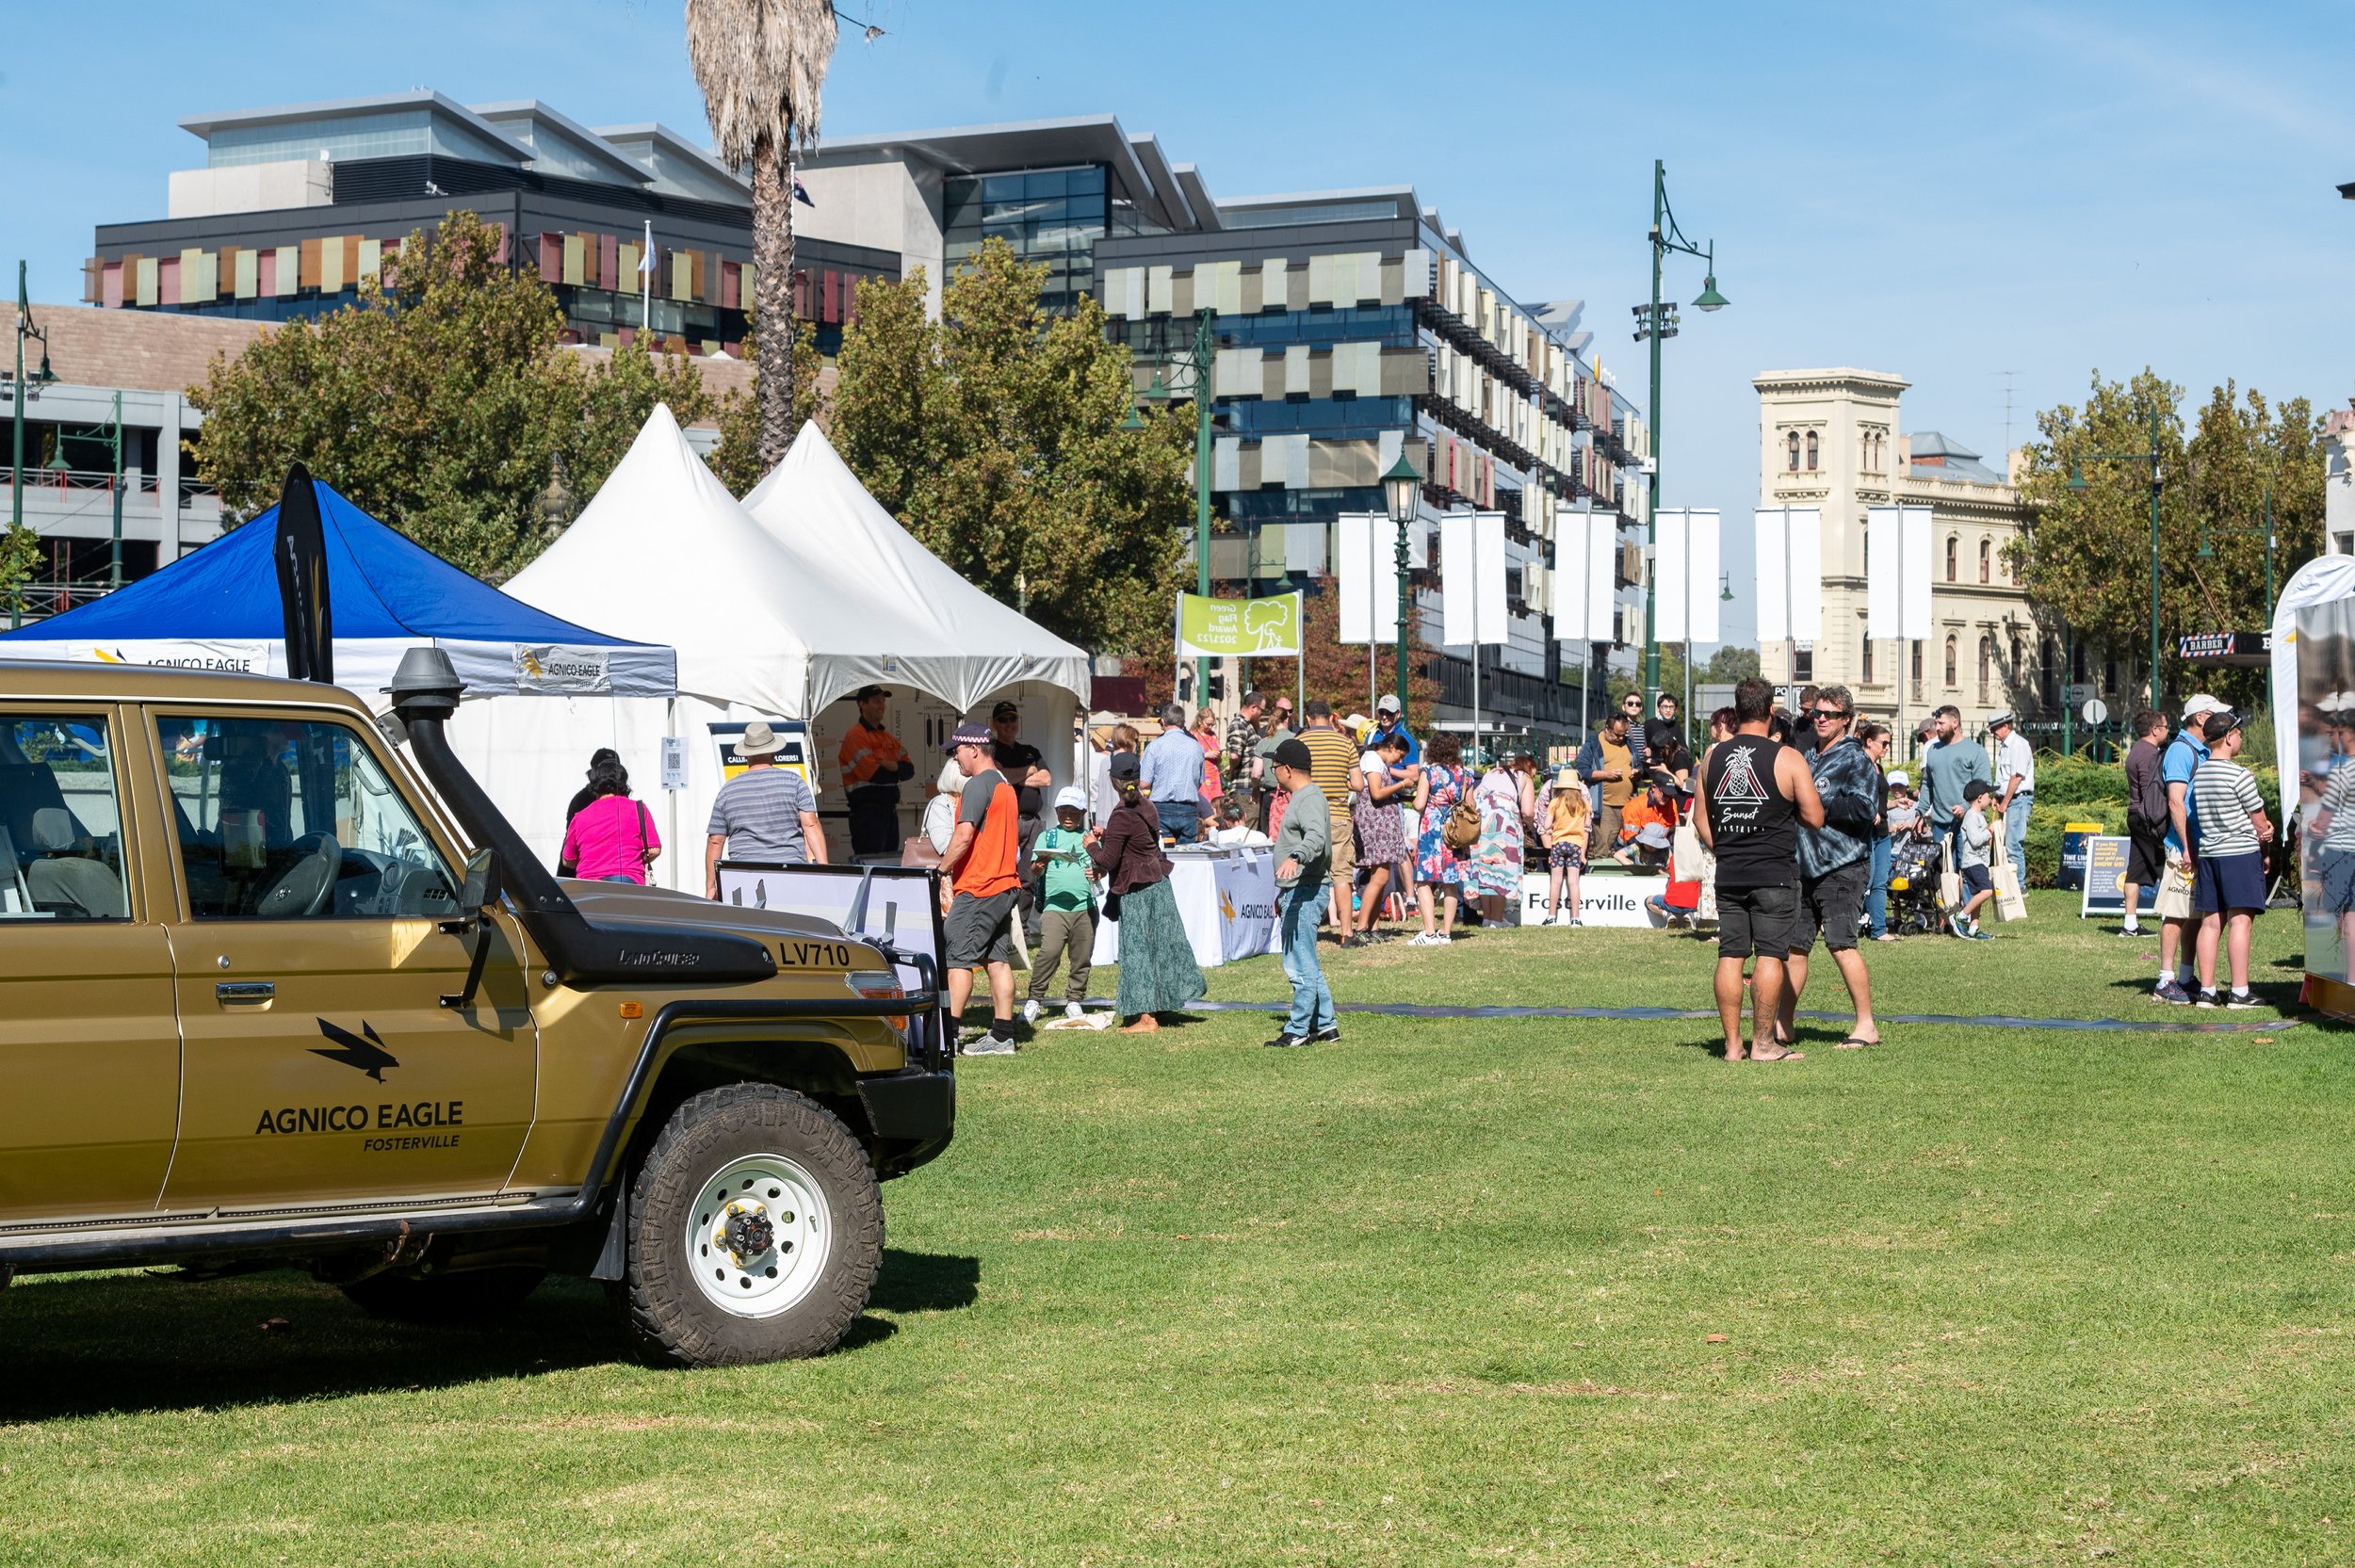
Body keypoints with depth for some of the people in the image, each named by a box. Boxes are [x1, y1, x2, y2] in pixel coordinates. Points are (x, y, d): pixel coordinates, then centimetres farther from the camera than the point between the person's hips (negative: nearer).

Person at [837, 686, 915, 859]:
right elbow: (875, 774, -19)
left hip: (889, 810, 9)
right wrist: (897, 772, -1)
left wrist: (895, 766, -12)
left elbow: (909, 770, 10)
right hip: (867, 811, -9)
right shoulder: (856, 736, -10)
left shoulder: (888, 737, 17)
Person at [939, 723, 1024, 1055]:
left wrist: (942, 871, -10)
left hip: (977, 888, -9)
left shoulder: (977, 785, -12)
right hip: (1005, 884, 9)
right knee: (998, 959, 8)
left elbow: (964, 835, -21)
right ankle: (1001, 1036, 7)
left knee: (957, 958, -8)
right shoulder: (1005, 786, 18)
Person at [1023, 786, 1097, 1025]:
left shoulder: (1090, 837, 14)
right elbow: (1034, 871, 3)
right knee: (1049, 952, -15)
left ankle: (1074, 1001, 16)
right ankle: (1034, 1000, -7)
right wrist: (1040, 864, -20)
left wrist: (1096, 873, -8)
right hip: (1055, 905, -2)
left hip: (1085, 906, 2)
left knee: (1082, 956, 4)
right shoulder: (1047, 836, 10)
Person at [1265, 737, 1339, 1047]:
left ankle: (1298, 1030, -4)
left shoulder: (1311, 798, -14)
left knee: (1301, 966, -7)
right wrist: (1283, 894, 33)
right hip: (1296, 892, 11)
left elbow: (1316, 837, -33)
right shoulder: (1301, 797, 20)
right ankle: (1325, 1025, 21)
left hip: (1305, 893, -11)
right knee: (1306, 964, 16)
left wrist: (1295, 857, -52)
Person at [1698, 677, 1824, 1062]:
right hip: (1774, 874, -4)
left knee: (1730, 955, 6)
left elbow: (1702, 819, 11)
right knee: (1769, 956, -1)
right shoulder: (1787, 758, -8)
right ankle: (1763, 1044, -1)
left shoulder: (1713, 756, 5)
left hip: (1728, 875, 4)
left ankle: (1732, 1044, 8)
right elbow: (1815, 817, -7)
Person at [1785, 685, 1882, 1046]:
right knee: (1793, 944, 9)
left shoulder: (1856, 758, -5)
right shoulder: (1808, 757, 19)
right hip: (1805, 865, 8)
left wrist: (1817, 803, -15)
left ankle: (1866, 1026, -9)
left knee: (1840, 943, -14)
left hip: (1843, 867, -8)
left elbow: (1865, 809, -17)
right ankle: (1783, 1024, 18)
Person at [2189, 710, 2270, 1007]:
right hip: (2241, 853, -7)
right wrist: (2264, 853, 13)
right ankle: (2239, 992, -9)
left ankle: (2207, 991, 7)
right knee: (2240, 921, -6)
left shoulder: (2198, 774, 10)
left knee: (2211, 922, 7)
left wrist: (2261, 829, 7)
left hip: (2208, 854, 7)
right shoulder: (2239, 775, -12)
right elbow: (2259, 821, -3)